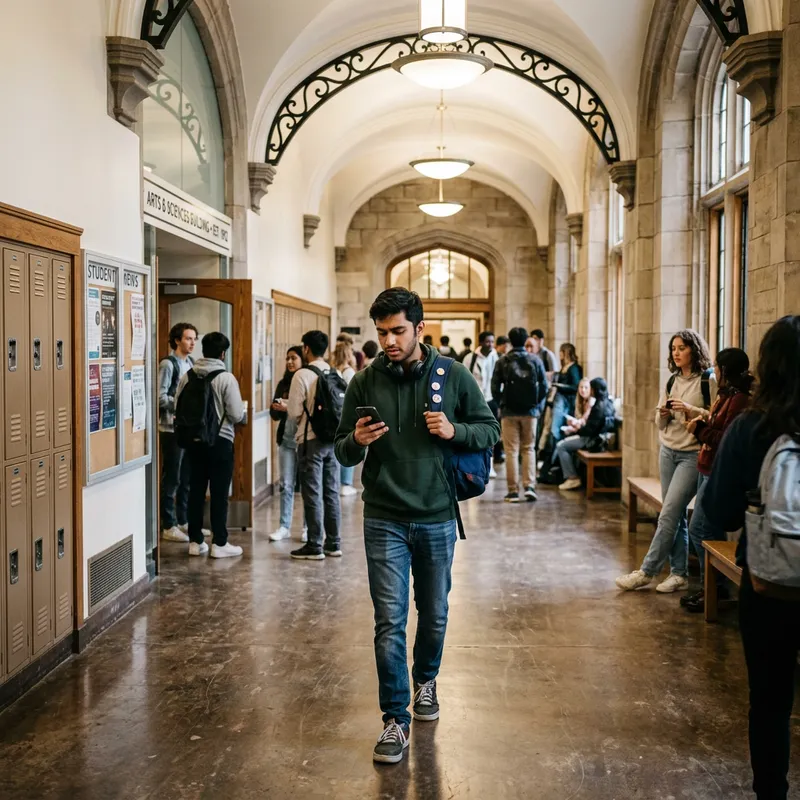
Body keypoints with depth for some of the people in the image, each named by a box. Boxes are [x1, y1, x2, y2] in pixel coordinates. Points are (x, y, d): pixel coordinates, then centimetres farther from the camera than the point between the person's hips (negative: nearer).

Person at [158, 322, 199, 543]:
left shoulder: (191, 362, 12)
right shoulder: (168, 364, -10)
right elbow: (160, 398, -16)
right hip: (172, 428, -7)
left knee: (187, 477, 12)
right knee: (171, 478, 0)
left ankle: (184, 521, 23)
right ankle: (168, 526, 8)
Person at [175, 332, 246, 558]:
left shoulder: (187, 376, 1)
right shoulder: (226, 378, -13)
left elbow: (177, 407, 4)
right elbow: (237, 414, -14)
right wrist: (242, 414, 9)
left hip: (194, 440, 5)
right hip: (220, 441, -5)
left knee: (196, 490, 11)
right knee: (219, 493, 2)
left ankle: (195, 541, 17)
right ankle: (219, 543, 6)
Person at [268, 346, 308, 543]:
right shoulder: (283, 383, 11)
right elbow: (275, 414, 14)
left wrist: (289, 407, -19)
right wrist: (277, 409, -8)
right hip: (287, 439, 5)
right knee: (286, 484, 7)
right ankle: (284, 527, 13)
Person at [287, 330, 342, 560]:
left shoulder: (302, 375, -13)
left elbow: (294, 412, -12)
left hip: (311, 440, -6)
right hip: (332, 438, 6)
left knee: (313, 495, 1)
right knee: (331, 493, 12)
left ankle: (315, 547, 6)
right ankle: (333, 544, 18)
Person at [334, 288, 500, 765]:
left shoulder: (454, 376, -4)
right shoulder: (365, 383, -2)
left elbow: (490, 430, 3)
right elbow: (343, 452, 5)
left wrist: (454, 431, -17)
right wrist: (357, 442, -20)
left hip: (437, 518, 1)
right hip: (384, 521, 0)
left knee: (434, 614, 16)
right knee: (390, 622, -2)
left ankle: (426, 680, 43)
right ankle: (396, 720, 9)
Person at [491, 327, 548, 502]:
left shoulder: (503, 362, -3)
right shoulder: (535, 360, 0)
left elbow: (495, 387, -4)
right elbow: (544, 386, -1)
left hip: (509, 411, -1)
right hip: (530, 411, 1)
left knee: (511, 451, 4)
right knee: (529, 449, 12)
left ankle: (513, 491, 4)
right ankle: (529, 486, -1)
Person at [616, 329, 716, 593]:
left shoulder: (708, 380, -7)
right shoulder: (672, 381, 12)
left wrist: (691, 410, -21)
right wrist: (663, 414, -7)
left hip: (693, 455, -6)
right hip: (668, 452, 6)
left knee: (668, 514, -9)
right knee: (676, 516, 7)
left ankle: (646, 571, -4)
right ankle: (679, 574, 13)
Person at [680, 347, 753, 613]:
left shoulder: (740, 400, -17)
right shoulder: (726, 396, 14)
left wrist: (700, 430, -16)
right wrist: (699, 426, -1)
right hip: (708, 469, 10)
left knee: (699, 530, -7)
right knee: (710, 530, 14)